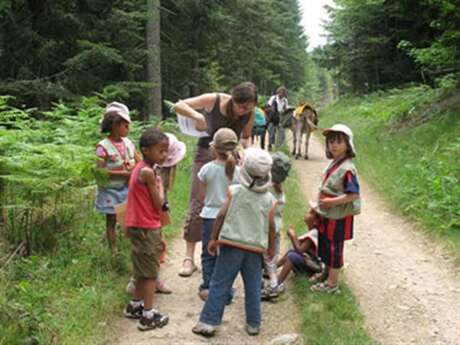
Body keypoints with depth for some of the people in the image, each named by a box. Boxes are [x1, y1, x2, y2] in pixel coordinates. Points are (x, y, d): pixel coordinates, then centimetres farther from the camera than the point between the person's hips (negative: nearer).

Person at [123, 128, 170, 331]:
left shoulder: (140, 168, 10)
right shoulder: (148, 172, -20)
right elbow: (158, 204, -16)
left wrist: (158, 235, 17)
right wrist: (160, 184, -1)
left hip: (139, 226, 9)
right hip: (147, 228, -9)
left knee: (143, 270, 22)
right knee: (150, 272, 0)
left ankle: (135, 305, 35)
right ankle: (148, 316, 6)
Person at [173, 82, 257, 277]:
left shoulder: (249, 114, -7)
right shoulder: (214, 100, -15)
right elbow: (178, 106, -12)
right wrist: (196, 115, -31)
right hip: (206, 155, -3)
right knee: (197, 206, -7)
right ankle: (189, 258, -4)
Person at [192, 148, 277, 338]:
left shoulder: (235, 191, -5)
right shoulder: (269, 200, -1)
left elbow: (221, 216, -7)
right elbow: (271, 226, 1)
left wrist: (213, 238, 1)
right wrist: (270, 247, 15)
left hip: (231, 245, -1)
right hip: (256, 248, 2)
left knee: (219, 285, 4)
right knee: (253, 288, 12)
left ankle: (208, 322, 6)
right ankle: (253, 324, 20)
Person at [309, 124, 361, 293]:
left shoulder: (347, 169, -23)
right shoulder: (333, 163, 5)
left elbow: (353, 195, -27)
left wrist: (332, 202, -28)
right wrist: (319, 205, 13)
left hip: (338, 217, -8)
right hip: (326, 215, 8)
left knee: (334, 248, 4)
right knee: (324, 245, 21)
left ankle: (332, 283, 17)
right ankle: (327, 273, 39)